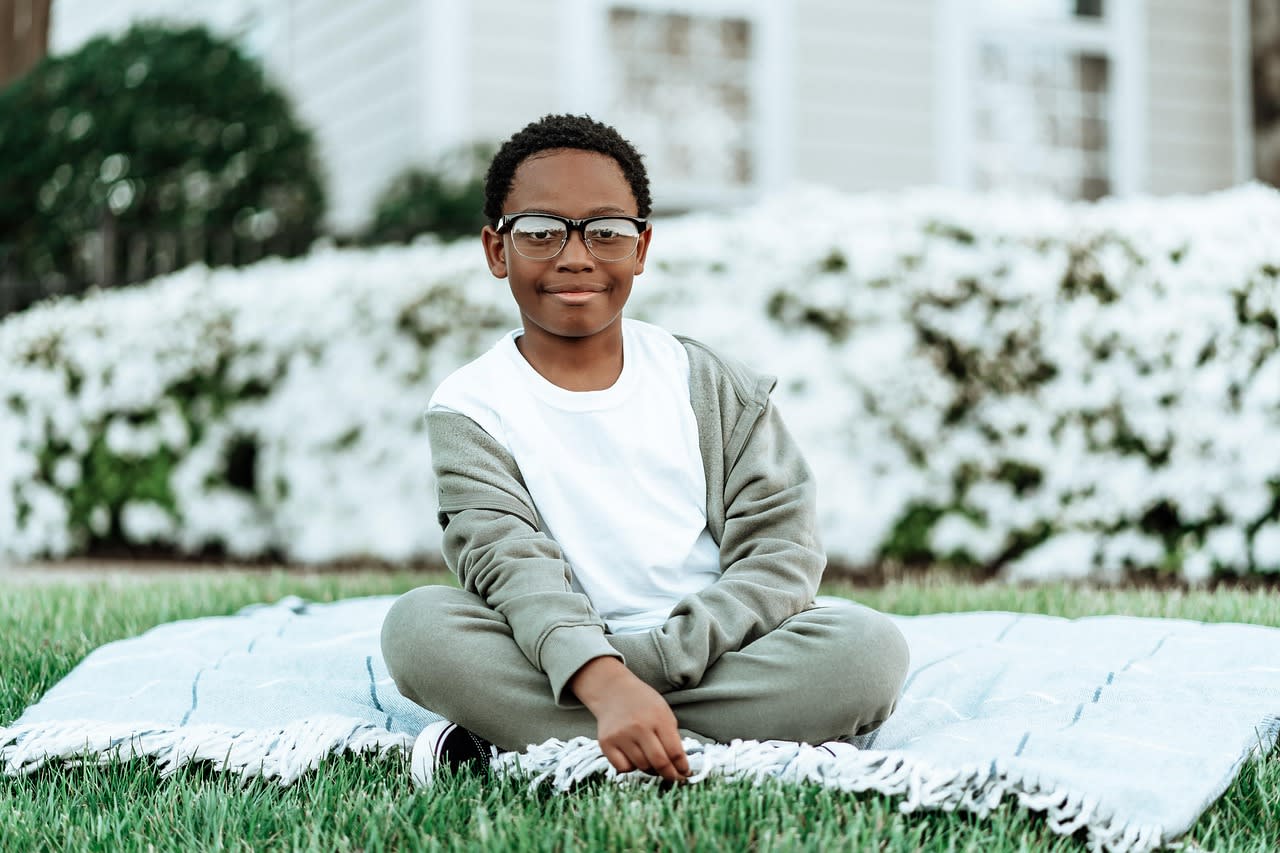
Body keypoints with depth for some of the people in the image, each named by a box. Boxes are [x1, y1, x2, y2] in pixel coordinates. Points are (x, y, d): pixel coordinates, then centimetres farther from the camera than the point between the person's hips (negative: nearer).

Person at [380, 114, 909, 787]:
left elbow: (781, 549, -2)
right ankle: (756, 747, -31)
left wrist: (657, 657, -19)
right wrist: (606, 686, -35)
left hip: (713, 652, 2)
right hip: (557, 664, -1)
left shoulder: (713, 386, 7)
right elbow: (511, 565, -15)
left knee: (871, 645, -26)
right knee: (417, 623, -28)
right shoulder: (469, 408, 1)